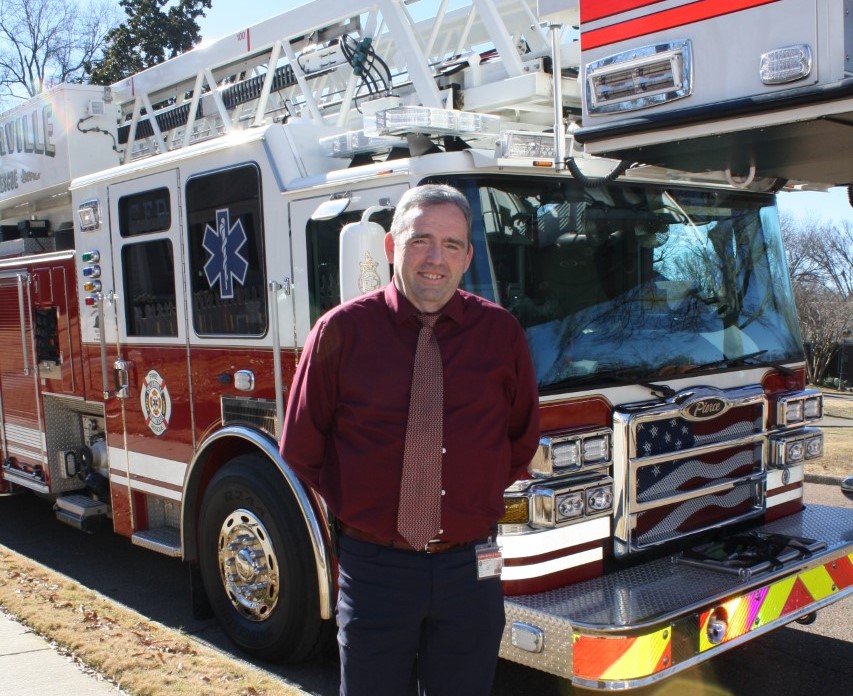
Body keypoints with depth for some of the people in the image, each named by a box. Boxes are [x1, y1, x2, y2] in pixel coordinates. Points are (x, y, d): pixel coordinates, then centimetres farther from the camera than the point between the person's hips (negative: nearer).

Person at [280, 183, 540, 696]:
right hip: (373, 566, -1)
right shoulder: (342, 330, -6)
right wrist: (355, 506, 4)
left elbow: (523, 439, 13)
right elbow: (301, 447, 3)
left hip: (471, 570, 2)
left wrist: (476, 497, 8)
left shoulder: (501, 332, -1)